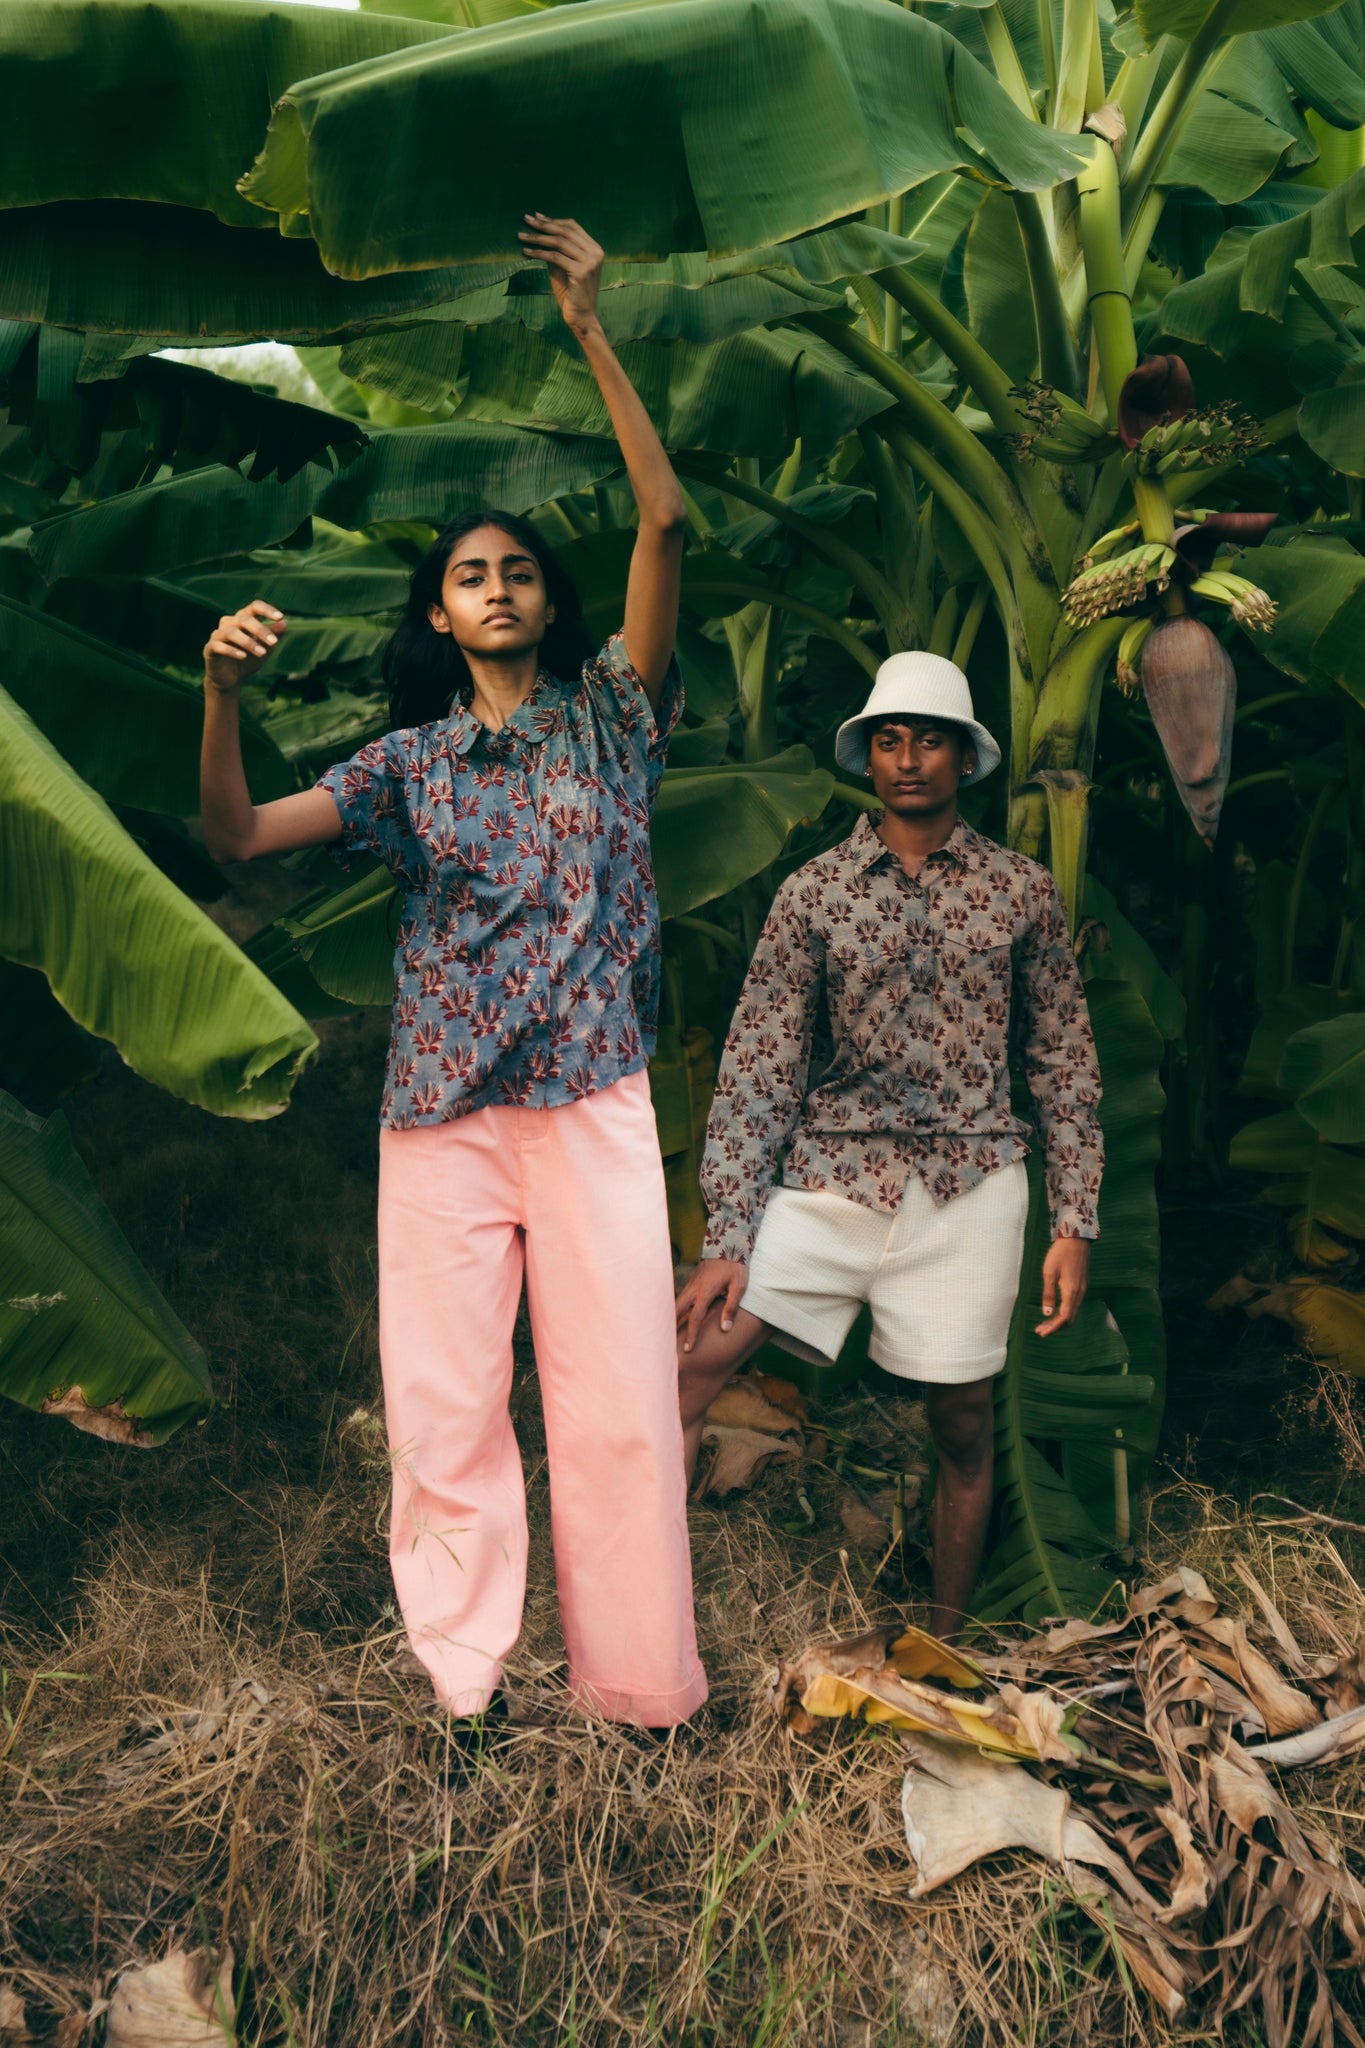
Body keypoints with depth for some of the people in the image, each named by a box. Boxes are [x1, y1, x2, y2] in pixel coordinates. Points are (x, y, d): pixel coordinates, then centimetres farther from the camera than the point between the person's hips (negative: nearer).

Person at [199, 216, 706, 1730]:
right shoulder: (410, 765, 11)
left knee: (618, 1404, 0)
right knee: (442, 1408, 2)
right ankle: (459, 1691, 14)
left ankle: (635, 1691, 12)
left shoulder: (608, 716, 8)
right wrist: (222, 692, -14)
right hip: (441, 1116, 1)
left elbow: (664, 522, -3)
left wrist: (591, 334, -7)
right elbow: (235, 837, 3)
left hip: (591, 1104, -1)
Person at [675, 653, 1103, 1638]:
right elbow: (758, 1069, 0)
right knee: (690, 1364, -15)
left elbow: (1066, 1064, 8)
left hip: (969, 1189, 0)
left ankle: (946, 1643, 28)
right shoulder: (813, 891, 3)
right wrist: (727, 1239, -7)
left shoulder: (1022, 890, 5)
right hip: (830, 1180, 0)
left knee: (964, 1431, 8)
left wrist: (1075, 1226, 2)